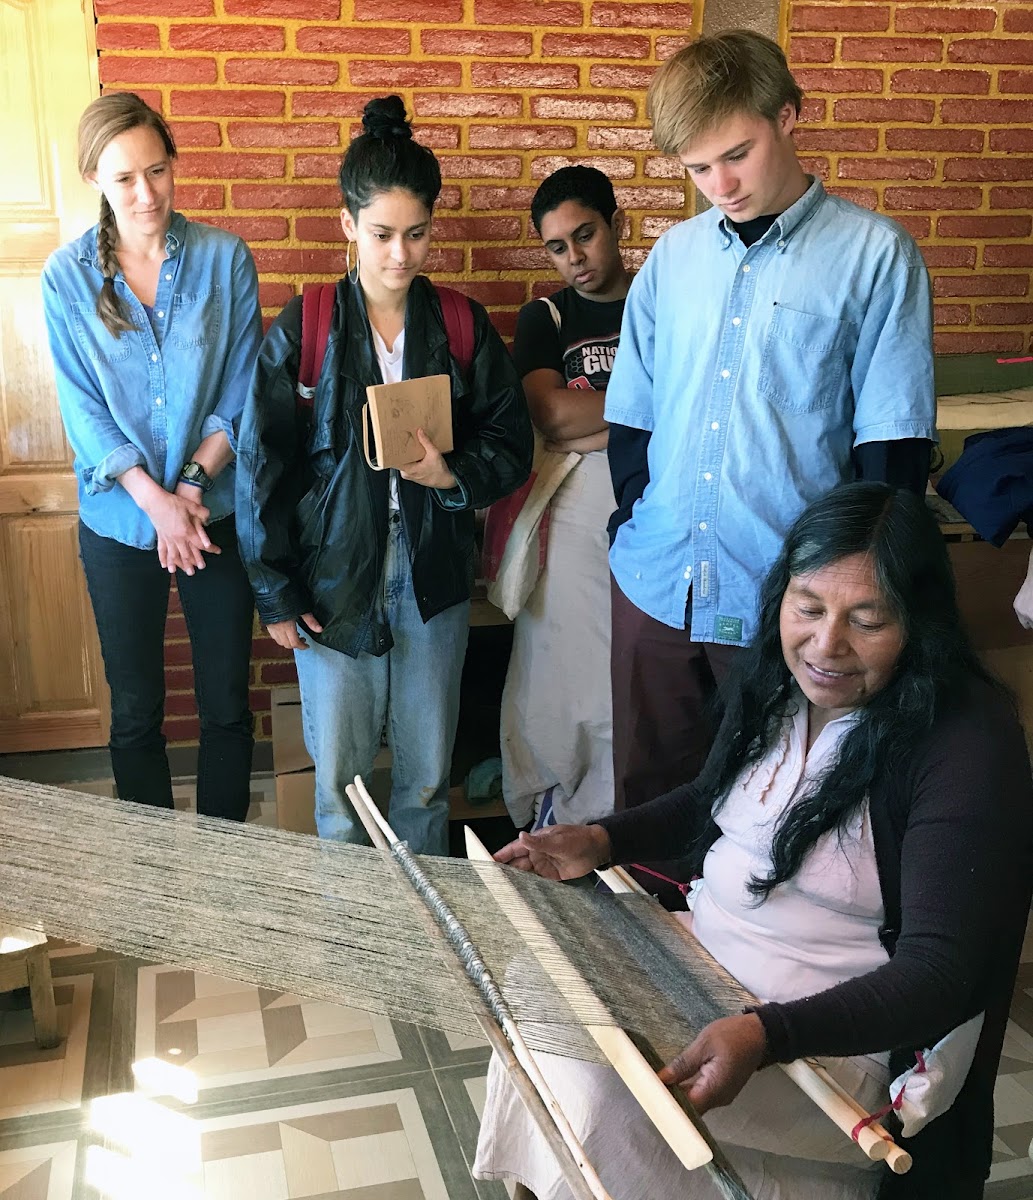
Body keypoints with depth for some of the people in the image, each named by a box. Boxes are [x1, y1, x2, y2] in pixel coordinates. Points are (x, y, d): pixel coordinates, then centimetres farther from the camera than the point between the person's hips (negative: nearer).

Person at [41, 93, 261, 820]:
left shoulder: (225, 258, -5)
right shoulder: (67, 277, -4)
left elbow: (242, 393, -4)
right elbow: (83, 410, -6)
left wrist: (192, 484, -15)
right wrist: (155, 500, -17)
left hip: (217, 514, 0)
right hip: (119, 523, 0)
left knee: (227, 704, 9)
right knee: (136, 711, 12)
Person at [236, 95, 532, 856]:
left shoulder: (463, 325, 1)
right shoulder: (304, 327, -4)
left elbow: (512, 446, 3)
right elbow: (262, 464, -2)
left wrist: (453, 475, -18)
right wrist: (275, 593, -4)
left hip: (433, 578, 2)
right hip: (334, 577, -1)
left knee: (428, 778, 12)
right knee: (338, 779, 7)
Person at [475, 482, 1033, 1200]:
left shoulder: (968, 747, -22)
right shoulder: (779, 679, -2)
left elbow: (939, 972, -25)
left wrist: (764, 1035, -38)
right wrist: (603, 840, 0)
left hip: (840, 1025, -7)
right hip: (705, 950, 7)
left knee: (598, 1084, -22)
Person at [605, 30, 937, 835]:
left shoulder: (875, 254, -5)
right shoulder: (674, 254, 8)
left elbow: (893, 445, -6)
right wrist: (632, 519, 4)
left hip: (785, 598, -4)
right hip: (654, 582, 4)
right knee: (647, 794, 15)